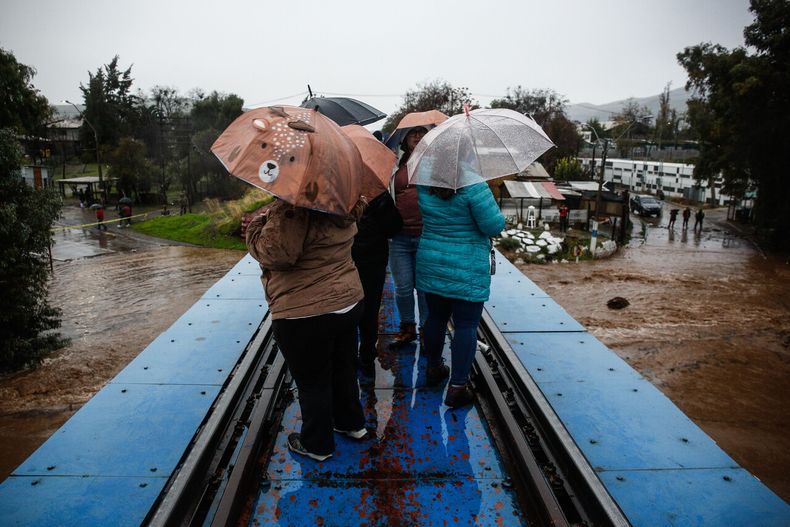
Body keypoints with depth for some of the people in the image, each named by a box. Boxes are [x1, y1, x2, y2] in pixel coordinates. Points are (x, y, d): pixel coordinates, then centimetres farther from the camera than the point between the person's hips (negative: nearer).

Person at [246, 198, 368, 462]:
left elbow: (275, 254, -29)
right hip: (349, 301, 8)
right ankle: (351, 423, 44)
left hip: (305, 316, -8)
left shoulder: (292, 209, -24)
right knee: (344, 369, 24)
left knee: (312, 381, 11)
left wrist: (256, 224, -10)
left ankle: (317, 444, 29)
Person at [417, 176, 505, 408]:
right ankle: (457, 387, 5)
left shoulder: (424, 186, -2)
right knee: (466, 325, 2)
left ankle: (434, 367, 39)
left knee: (436, 317, 20)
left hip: (430, 264, 6)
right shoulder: (473, 186, -19)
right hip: (467, 271, -6)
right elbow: (493, 226, -18)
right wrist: (498, 216, 3)